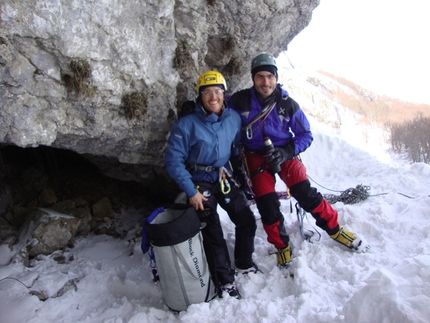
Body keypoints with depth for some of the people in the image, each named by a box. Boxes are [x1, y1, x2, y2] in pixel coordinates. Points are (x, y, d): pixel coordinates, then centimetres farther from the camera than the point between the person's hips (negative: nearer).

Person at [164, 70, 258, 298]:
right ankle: (225, 280, 10)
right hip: (199, 183, -4)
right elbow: (173, 161, -15)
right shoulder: (187, 124, -18)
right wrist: (191, 192, -19)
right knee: (212, 232, -9)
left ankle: (244, 263, 26)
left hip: (223, 179, 4)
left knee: (247, 221, -1)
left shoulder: (234, 118, -5)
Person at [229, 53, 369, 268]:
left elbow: (305, 134, -1)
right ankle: (282, 246, 16)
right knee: (267, 205, -7)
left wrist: (286, 152, -17)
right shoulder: (240, 101, -12)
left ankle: (334, 229, 10)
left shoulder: (288, 104, -9)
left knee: (305, 193, -13)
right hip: (256, 156, 0)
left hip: (285, 153, 0)